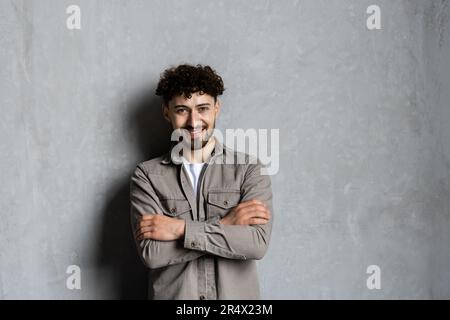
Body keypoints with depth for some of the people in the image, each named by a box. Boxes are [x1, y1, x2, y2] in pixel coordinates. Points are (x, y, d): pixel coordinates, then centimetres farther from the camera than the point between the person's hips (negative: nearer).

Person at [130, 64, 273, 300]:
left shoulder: (250, 169, -5)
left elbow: (258, 244, -17)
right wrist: (225, 224, -17)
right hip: (171, 294, 0)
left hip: (236, 294, 1)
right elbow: (151, 253, -15)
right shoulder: (147, 175, -5)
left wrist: (180, 228, -18)